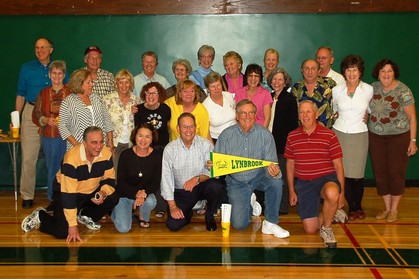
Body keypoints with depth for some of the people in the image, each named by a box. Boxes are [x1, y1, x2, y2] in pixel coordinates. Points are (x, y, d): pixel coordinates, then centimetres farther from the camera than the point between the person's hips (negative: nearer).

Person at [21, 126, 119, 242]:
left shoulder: (107, 153, -18)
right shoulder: (72, 157, -32)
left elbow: (109, 179, -4)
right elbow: (68, 194, -32)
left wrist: (103, 192, -28)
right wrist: (73, 225, -31)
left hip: (92, 191, 6)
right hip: (68, 192, -6)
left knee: (113, 198, -19)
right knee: (63, 232, -20)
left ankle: (86, 216, 7)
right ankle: (40, 216, 11)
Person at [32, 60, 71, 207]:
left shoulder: (71, 92, 1)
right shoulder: (43, 93, 11)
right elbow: (36, 114, 10)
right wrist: (46, 120, -8)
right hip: (49, 137, 3)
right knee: (52, 168, 7)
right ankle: (52, 199, 18)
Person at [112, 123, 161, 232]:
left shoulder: (156, 156, -9)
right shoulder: (126, 155, -12)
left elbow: (156, 183, -8)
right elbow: (121, 182, -11)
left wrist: (144, 194, -27)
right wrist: (136, 193, -26)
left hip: (146, 193, 1)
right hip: (125, 194, -1)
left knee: (150, 202, -35)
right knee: (124, 228, -18)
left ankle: (142, 217, 3)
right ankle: (117, 212, 20)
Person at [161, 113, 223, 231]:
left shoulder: (205, 145, -7)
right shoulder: (170, 149, -7)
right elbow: (166, 178, -8)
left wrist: (197, 179, -31)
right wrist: (172, 206, -13)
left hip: (201, 187, 0)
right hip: (180, 192, 0)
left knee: (215, 186, -32)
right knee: (173, 225, -18)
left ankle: (210, 216, -1)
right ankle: (187, 213, 20)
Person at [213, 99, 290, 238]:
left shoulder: (265, 135, -9)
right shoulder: (226, 135, -7)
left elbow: (270, 163, -12)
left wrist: (275, 172, -36)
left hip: (258, 178, 0)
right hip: (236, 182, 0)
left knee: (276, 181, -34)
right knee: (239, 224, -10)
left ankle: (270, 223, -14)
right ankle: (249, 202, 27)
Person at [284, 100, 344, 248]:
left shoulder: (329, 135, -3)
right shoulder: (292, 137, 5)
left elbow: (338, 165, -1)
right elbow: (290, 165, 13)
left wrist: (341, 192, -5)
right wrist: (291, 191, 9)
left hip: (326, 179, -2)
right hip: (303, 183, 3)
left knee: (332, 193, -41)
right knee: (310, 229, -5)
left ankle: (326, 228, -13)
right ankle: (330, 213, 29)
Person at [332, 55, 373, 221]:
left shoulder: (368, 90, -2)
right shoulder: (336, 90, 1)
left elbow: (372, 109, 16)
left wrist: (367, 117, 3)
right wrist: (337, 116, 7)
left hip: (359, 134, -1)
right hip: (340, 133, 1)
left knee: (358, 174, -1)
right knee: (344, 172, -1)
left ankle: (358, 206, 19)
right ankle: (351, 207, 12)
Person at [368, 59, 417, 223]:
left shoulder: (403, 91, -9)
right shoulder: (373, 88, 3)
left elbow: (412, 117, -7)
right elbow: (367, 108, 16)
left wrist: (413, 141, -10)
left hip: (398, 136, -4)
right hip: (376, 136, 4)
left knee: (396, 172, 0)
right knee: (380, 172, 6)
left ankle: (394, 209, 14)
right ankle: (386, 208, 19)